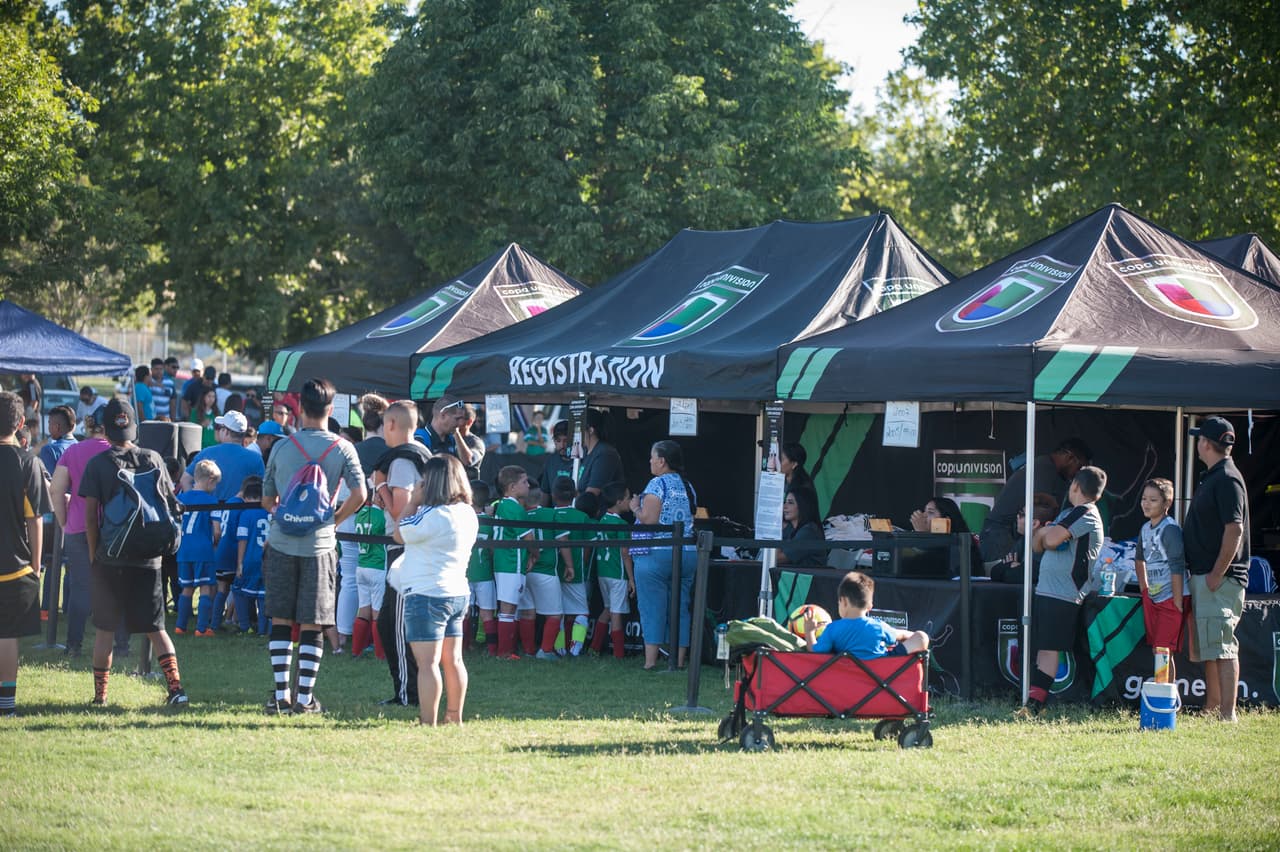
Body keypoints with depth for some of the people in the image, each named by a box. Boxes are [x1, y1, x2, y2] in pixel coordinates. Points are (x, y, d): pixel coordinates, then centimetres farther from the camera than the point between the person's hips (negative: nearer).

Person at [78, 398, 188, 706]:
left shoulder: (98, 464, -6)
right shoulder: (153, 459, 2)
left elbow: (90, 516, -7)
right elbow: (171, 505, 7)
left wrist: (94, 554, 4)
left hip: (111, 556, -2)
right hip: (149, 559, 2)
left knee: (105, 629, 9)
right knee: (155, 628, 8)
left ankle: (100, 694, 11)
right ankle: (175, 686, -5)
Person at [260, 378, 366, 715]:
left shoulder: (282, 448, 2)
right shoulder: (343, 449, -2)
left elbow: (267, 500, 9)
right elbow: (359, 495, -10)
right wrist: (335, 519, 5)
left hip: (281, 544, 1)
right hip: (319, 545, -1)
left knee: (280, 621, 8)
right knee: (312, 625, 3)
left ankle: (281, 695, 5)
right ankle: (305, 698, 2)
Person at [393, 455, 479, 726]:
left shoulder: (433, 516, -19)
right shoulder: (468, 514, 8)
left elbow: (399, 535, -7)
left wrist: (413, 503, 0)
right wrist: (420, 505, 13)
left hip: (426, 594, -9)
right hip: (458, 594, 9)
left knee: (427, 663, -9)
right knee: (453, 660, 14)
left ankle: (428, 723, -11)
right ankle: (454, 717, 21)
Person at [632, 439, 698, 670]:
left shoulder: (657, 484, -9)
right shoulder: (687, 486, 13)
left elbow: (649, 519, -16)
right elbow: (690, 520, 16)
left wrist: (636, 510, 2)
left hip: (656, 554, -7)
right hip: (687, 554, 7)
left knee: (652, 608, -4)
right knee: (680, 607, 8)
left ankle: (650, 661, -6)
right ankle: (679, 660, 7)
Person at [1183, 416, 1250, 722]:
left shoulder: (1227, 479, -14)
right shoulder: (1213, 477, 17)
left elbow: (1234, 529, -21)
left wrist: (1217, 574, -22)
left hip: (1220, 579, -11)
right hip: (1203, 576, 11)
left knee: (1221, 645, -12)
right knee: (1207, 645, 15)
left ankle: (1228, 714, -14)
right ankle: (1212, 708, 23)